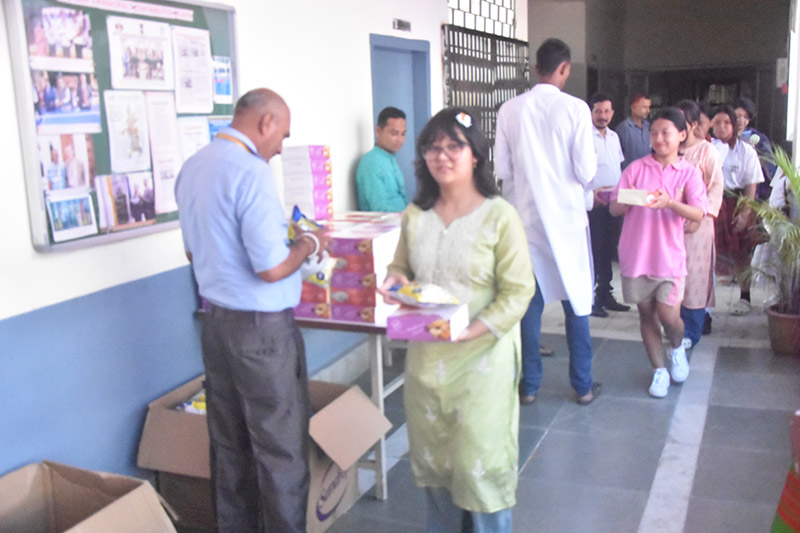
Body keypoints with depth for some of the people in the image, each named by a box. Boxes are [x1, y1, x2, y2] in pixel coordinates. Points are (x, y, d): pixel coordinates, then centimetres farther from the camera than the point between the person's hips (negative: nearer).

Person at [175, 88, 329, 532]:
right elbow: (272, 269, -23)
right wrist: (308, 245, -3)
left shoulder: (193, 166, 7)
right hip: (261, 328, -9)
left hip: (216, 320, 9)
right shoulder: (252, 172, -19)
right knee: (282, 449, 4)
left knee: (229, 443, 18)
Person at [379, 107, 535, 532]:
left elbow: (518, 290, -11)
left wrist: (473, 330, -22)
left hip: (482, 356, -5)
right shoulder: (415, 215, 5)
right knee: (432, 457, 16)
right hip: (425, 355, 5)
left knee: (478, 461, 3)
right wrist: (396, 281, -6)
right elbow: (400, 267, 18)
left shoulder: (499, 217, -10)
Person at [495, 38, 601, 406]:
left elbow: (502, 169, 0)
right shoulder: (575, 109, -10)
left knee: (529, 301, 10)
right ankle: (583, 385, 18)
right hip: (566, 216, -2)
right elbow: (587, 172, -10)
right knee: (576, 300, 9)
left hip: (526, 217, 2)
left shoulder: (509, 110, -3)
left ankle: (528, 384, 18)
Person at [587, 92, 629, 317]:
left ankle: (605, 295, 23)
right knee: (593, 250, -6)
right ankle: (588, 297, 2)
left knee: (609, 248, 12)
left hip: (613, 200, 7)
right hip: (594, 200, -7)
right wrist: (591, 193, -20)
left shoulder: (614, 136, 15)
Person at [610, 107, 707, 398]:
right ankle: (659, 370, 24)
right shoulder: (636, 168, 4)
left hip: (669, 255, -1)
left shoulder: (689, 172, 1)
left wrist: (670, 203, -28)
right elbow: (614, 208, 1)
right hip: (636, 253, 2)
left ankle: (677, 348, 29)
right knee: (646, 312, 8)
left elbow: (699, 213, -11)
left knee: (668, 315, -7)